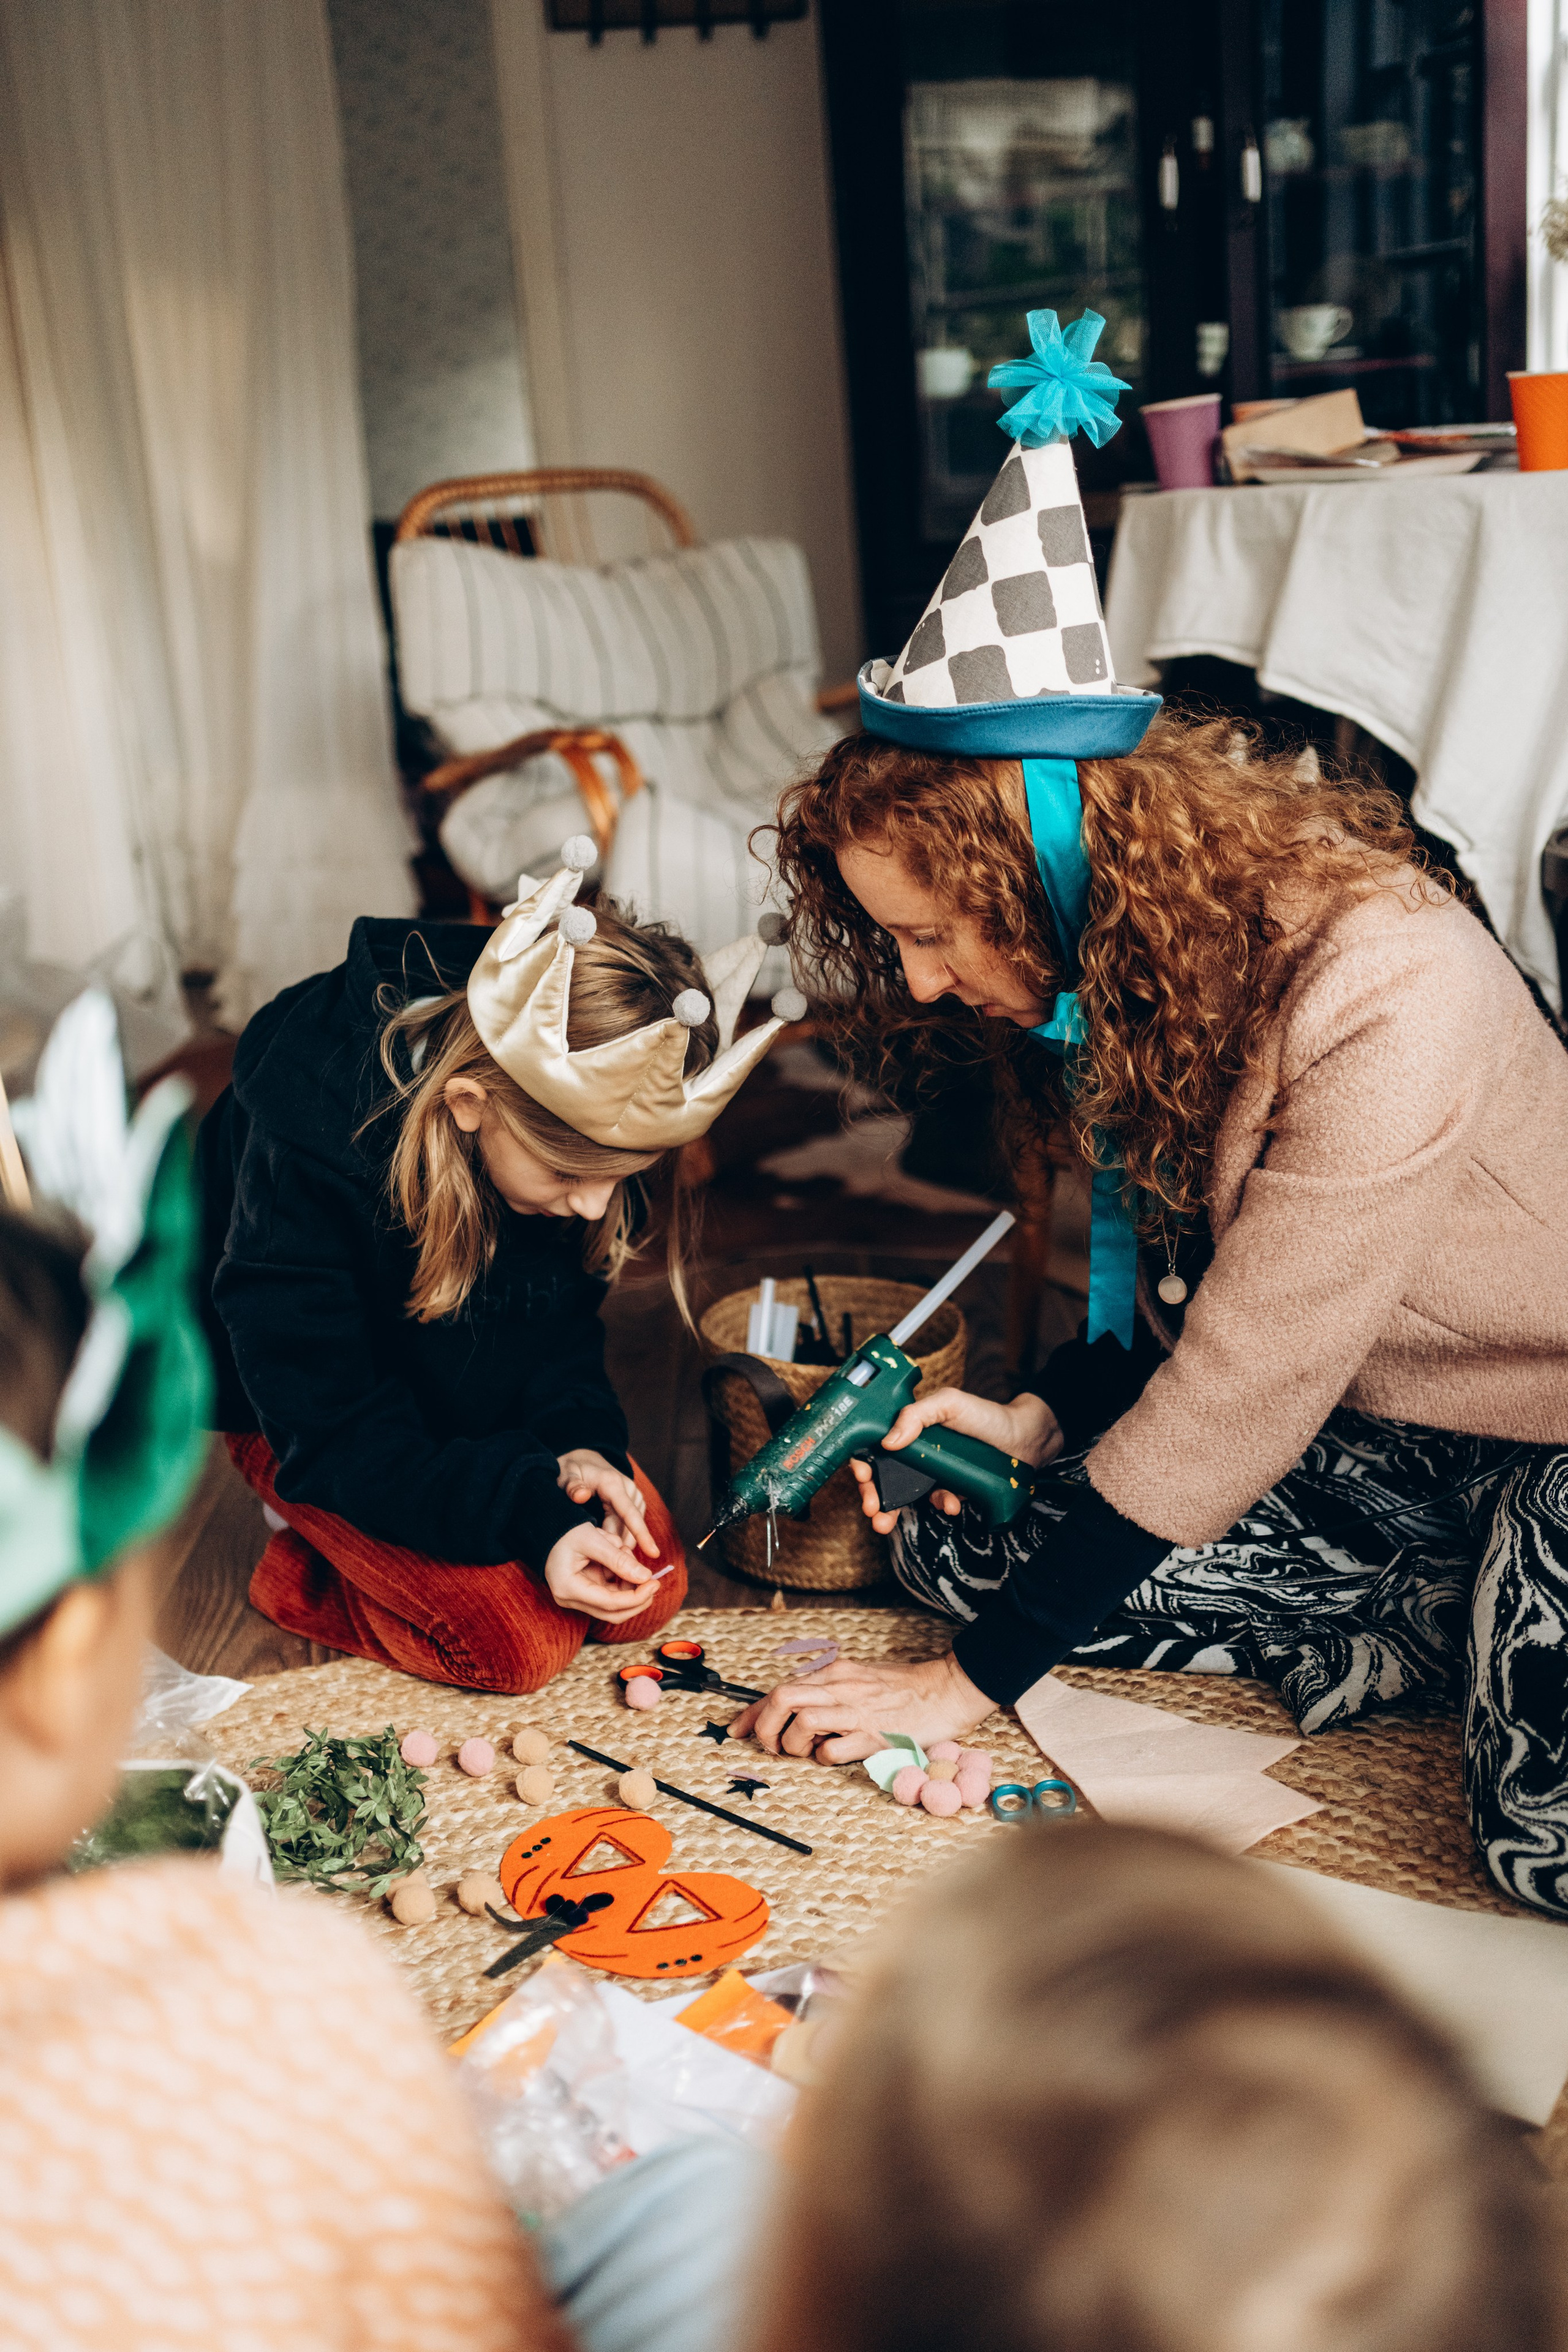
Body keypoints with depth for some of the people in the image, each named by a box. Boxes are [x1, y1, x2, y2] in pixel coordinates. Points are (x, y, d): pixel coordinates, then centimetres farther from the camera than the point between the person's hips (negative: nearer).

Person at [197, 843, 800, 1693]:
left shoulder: (582, 1124, -21)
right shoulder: (306, 1156, -37)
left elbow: (559, 1313, -4)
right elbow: (331, 1430, -30)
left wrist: (577, 1440, -24)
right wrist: (532, 1515, -40)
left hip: (470, 1387, 6)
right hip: (309, 1399, -5)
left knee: (648, 1593, -5)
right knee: (520, 1642, -20)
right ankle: (306, 1564, 5)